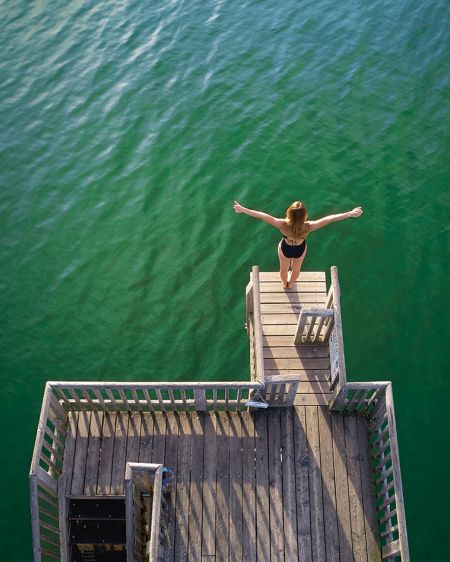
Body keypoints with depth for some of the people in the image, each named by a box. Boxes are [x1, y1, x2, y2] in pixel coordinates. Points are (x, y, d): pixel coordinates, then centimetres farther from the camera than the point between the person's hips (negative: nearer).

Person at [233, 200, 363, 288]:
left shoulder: (283, 225, -44)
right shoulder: (308, 227, -42)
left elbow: (262, 216, -40)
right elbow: (330, 219, -36)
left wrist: (243, 209, -34)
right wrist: (350, 214, -29)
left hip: (285, 248, -1)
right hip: (300, 250, 1)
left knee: (284, 268, 34)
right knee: (296, 269, 35)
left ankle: (284, 283, 66)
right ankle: (290, 283, 67)